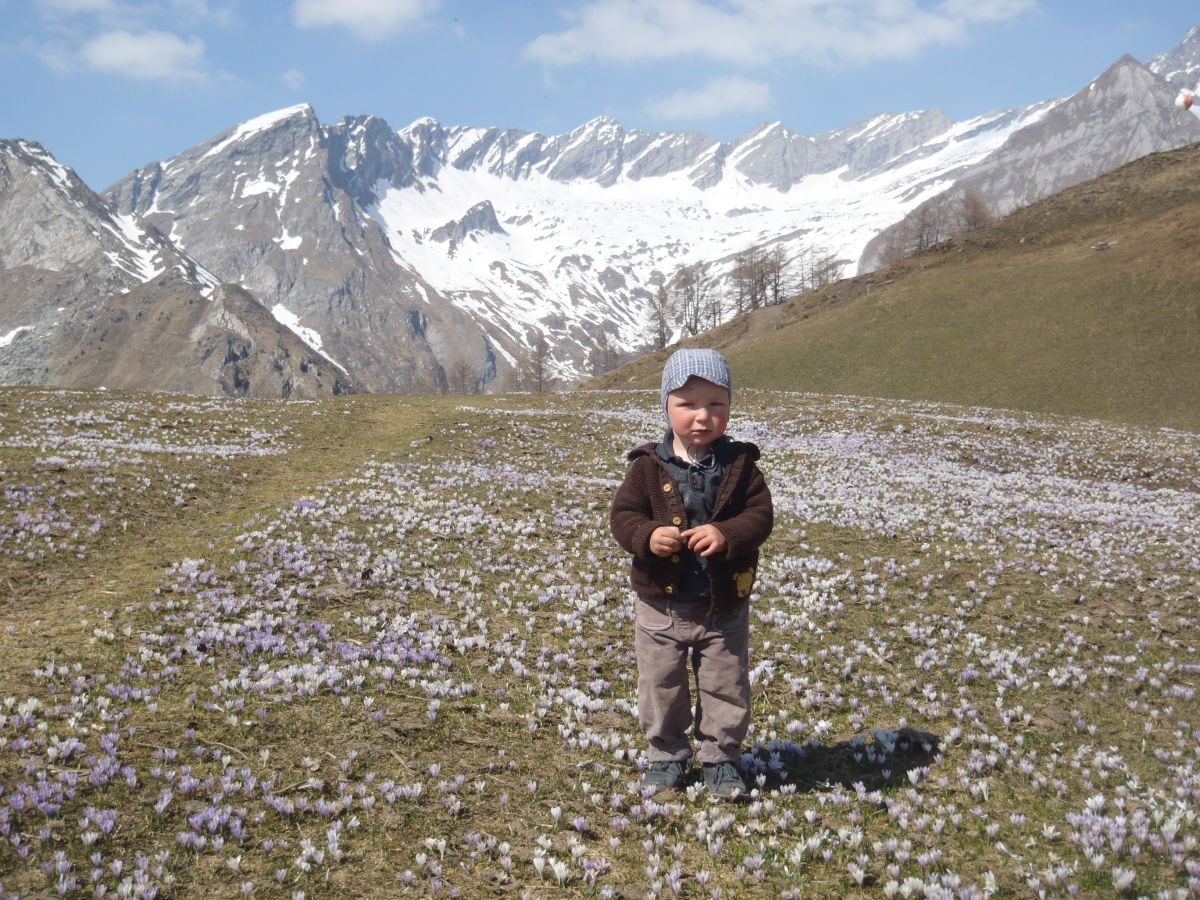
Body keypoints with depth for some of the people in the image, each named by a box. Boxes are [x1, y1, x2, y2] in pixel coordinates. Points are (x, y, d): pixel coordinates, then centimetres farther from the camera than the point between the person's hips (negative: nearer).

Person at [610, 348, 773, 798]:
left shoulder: (740, 465, -6)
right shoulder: (649, 466, -7)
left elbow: (761, 514, -9)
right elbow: (622, 514, -6)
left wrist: (727, 534, -28)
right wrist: (647, 536, -26)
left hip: (724, 608, 0)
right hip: (661, 606, 0)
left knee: (726, 687, 12)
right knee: (661, 688, 13)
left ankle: (721, 757, 30)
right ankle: (666, 756, 31)